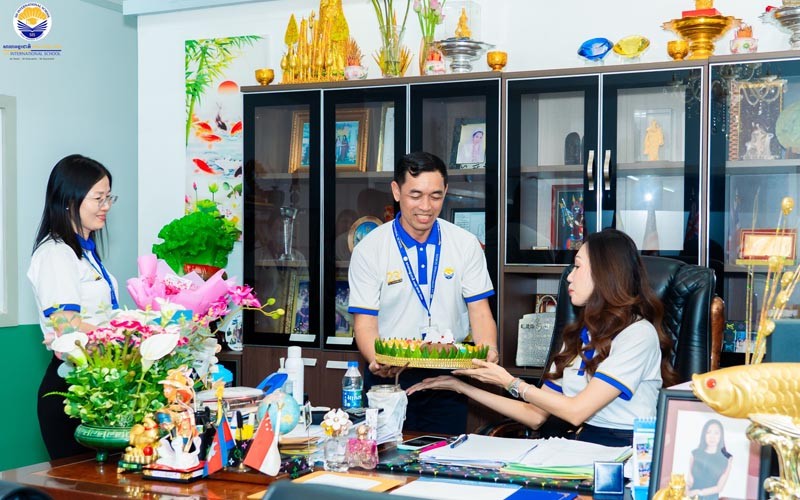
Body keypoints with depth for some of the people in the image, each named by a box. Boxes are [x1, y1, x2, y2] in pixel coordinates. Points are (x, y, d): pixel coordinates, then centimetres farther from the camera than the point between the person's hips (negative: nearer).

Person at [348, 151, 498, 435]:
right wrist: (377, 361, -27)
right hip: (389, 377, -1)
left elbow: (479, 310, 0)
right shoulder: (369, 249, -4)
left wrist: (488, 351, -20)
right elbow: (366, 322, -6)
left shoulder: (466, 245, 2)